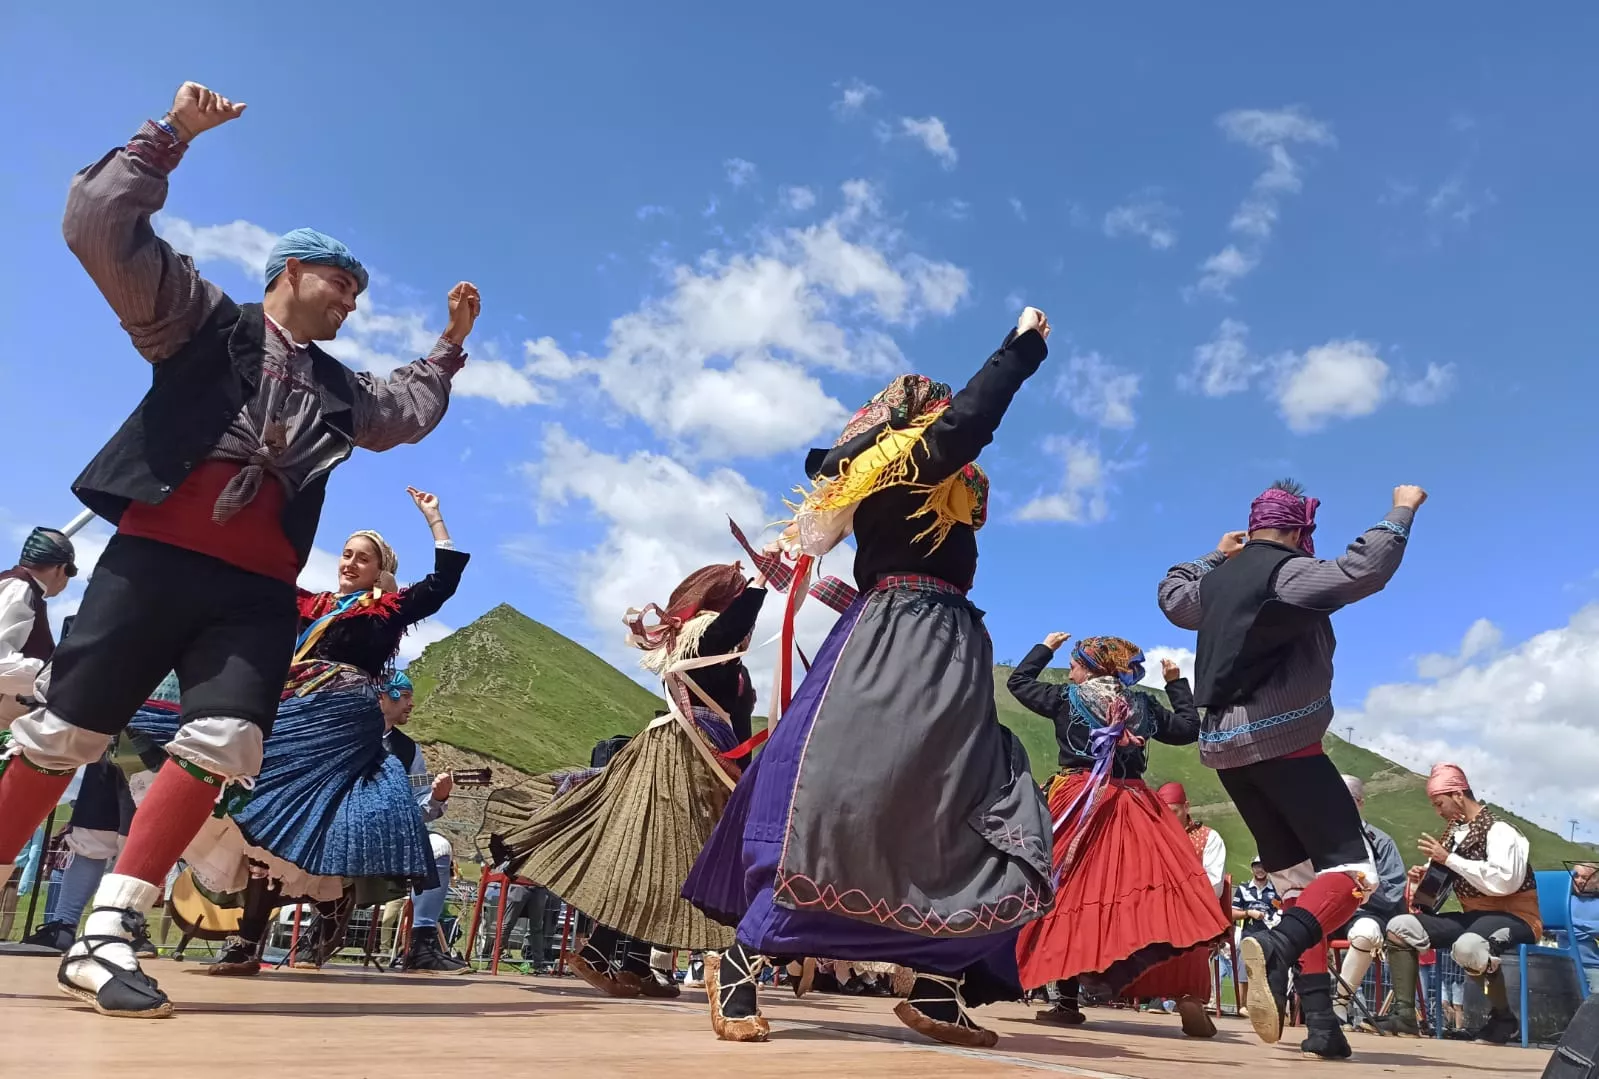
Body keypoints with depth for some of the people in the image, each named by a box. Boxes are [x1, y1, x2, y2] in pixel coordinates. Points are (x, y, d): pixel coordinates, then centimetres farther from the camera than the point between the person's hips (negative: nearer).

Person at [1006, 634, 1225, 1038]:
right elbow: (1188, 729, 20)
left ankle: (1068, 999, 5)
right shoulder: (1144, 705, 9)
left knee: (1069, 892, 5)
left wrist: (1045, 647, 28)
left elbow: (1018, 681, 16)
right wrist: (1177, 683, 28)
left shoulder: (1065, 699, 3)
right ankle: (1191, 993, -10)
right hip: (1135, 808, 2)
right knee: (1167, 889, 2)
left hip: (1078, 806, -1)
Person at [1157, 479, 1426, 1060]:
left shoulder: (1215, 582, 14)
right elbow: (1363, 570, -19)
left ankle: (1320, 1021, 7)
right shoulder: (1289, 572, -7)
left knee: (1296, 877, 13)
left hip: (1224, 747, 8)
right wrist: (1401, 512, -5)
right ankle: (1275, 945, -35)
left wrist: (1216, 557, 39)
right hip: (1282, 742, -8)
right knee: (1351, 869, -8)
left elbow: (1171, 595, 33)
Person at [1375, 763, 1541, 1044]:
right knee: (1400, 927, -4)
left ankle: (1504, 1019, -14)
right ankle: (1405, 1016, -7)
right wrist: (1425, 878, -1)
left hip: (1512, 918, -8)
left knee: (1467, 945, -40)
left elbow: (1504, 881, -28)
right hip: (1475, 916, 8)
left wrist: (1449, 859, -23)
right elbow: (1448, 882, 22)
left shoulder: (1499, 830, -11)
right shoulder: (1456, 833, 10)